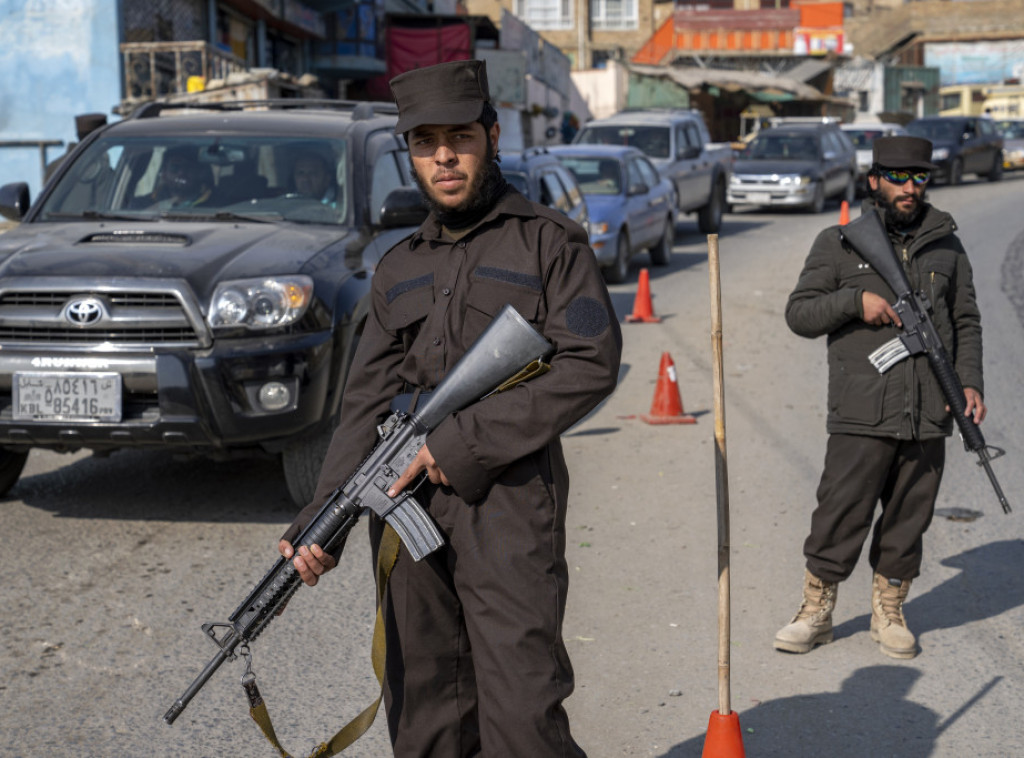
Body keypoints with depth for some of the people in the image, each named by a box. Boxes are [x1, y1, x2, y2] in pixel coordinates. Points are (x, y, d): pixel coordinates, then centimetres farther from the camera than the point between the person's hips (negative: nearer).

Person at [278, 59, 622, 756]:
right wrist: (322, 518, 0)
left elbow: (591, 365, -8)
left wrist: (468, 441, -13)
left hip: (507, 507, -5)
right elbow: (367, 402, 12)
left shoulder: (548, 241, 2)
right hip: (406, 514, 5)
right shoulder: (400, 268, 17)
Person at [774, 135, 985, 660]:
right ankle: (815, 612, 14)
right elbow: (799, 313, 3)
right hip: (861, 417, -3)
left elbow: (966, 323, 16)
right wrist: (856, 299, -13)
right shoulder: (839, 243, 4)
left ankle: (888, 613, 25)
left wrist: (970, 382, 2)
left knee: (908, 522, 9)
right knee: (839, 518, -2)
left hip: (929, 417, 3)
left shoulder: (946, 246, 12)